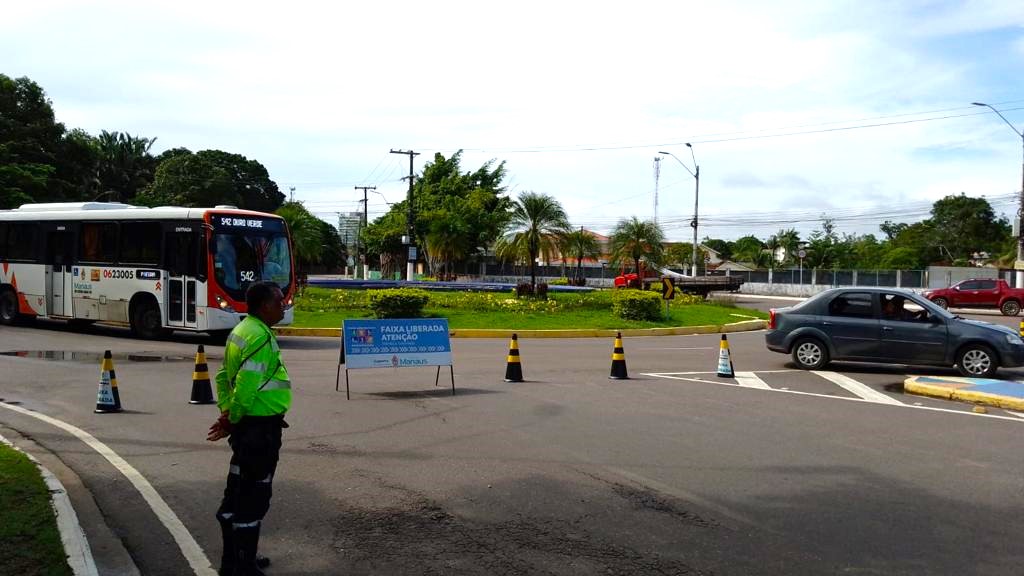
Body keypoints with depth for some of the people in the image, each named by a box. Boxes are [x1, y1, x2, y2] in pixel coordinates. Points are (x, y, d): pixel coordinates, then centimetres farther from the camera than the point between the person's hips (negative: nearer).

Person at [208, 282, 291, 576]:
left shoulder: (241, 330, 11)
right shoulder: (261, 337, -20)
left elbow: (224, 375, 16)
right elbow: (246, 387, -26)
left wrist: (225, 411, 10)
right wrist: (232, 420, -13)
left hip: (245, 425, 10)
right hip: (261, 428, -10)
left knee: (237, 492, 19)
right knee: (254, 498, 0)